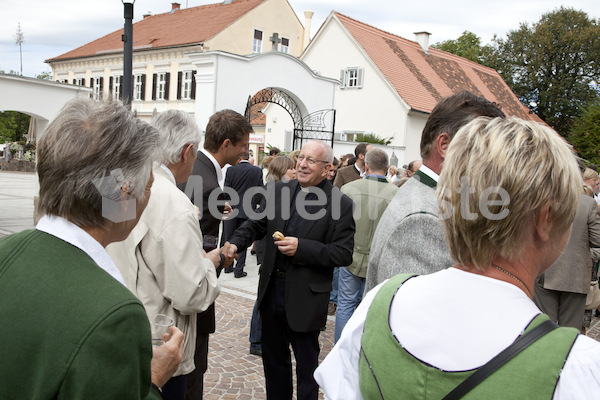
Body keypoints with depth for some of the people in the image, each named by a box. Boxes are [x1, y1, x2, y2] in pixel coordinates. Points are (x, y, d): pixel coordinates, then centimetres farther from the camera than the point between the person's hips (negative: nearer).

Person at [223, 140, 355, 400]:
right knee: (273, 358, 22)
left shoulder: (340, 203, -12)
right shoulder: (278, 190, 3)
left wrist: (301, 248, -23)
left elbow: (344, 254, -15)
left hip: (306, 297, -5)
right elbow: (255, 225, 8)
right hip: (272, 290, 5)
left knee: (306, 364, 13)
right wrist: (236, 243, -12)